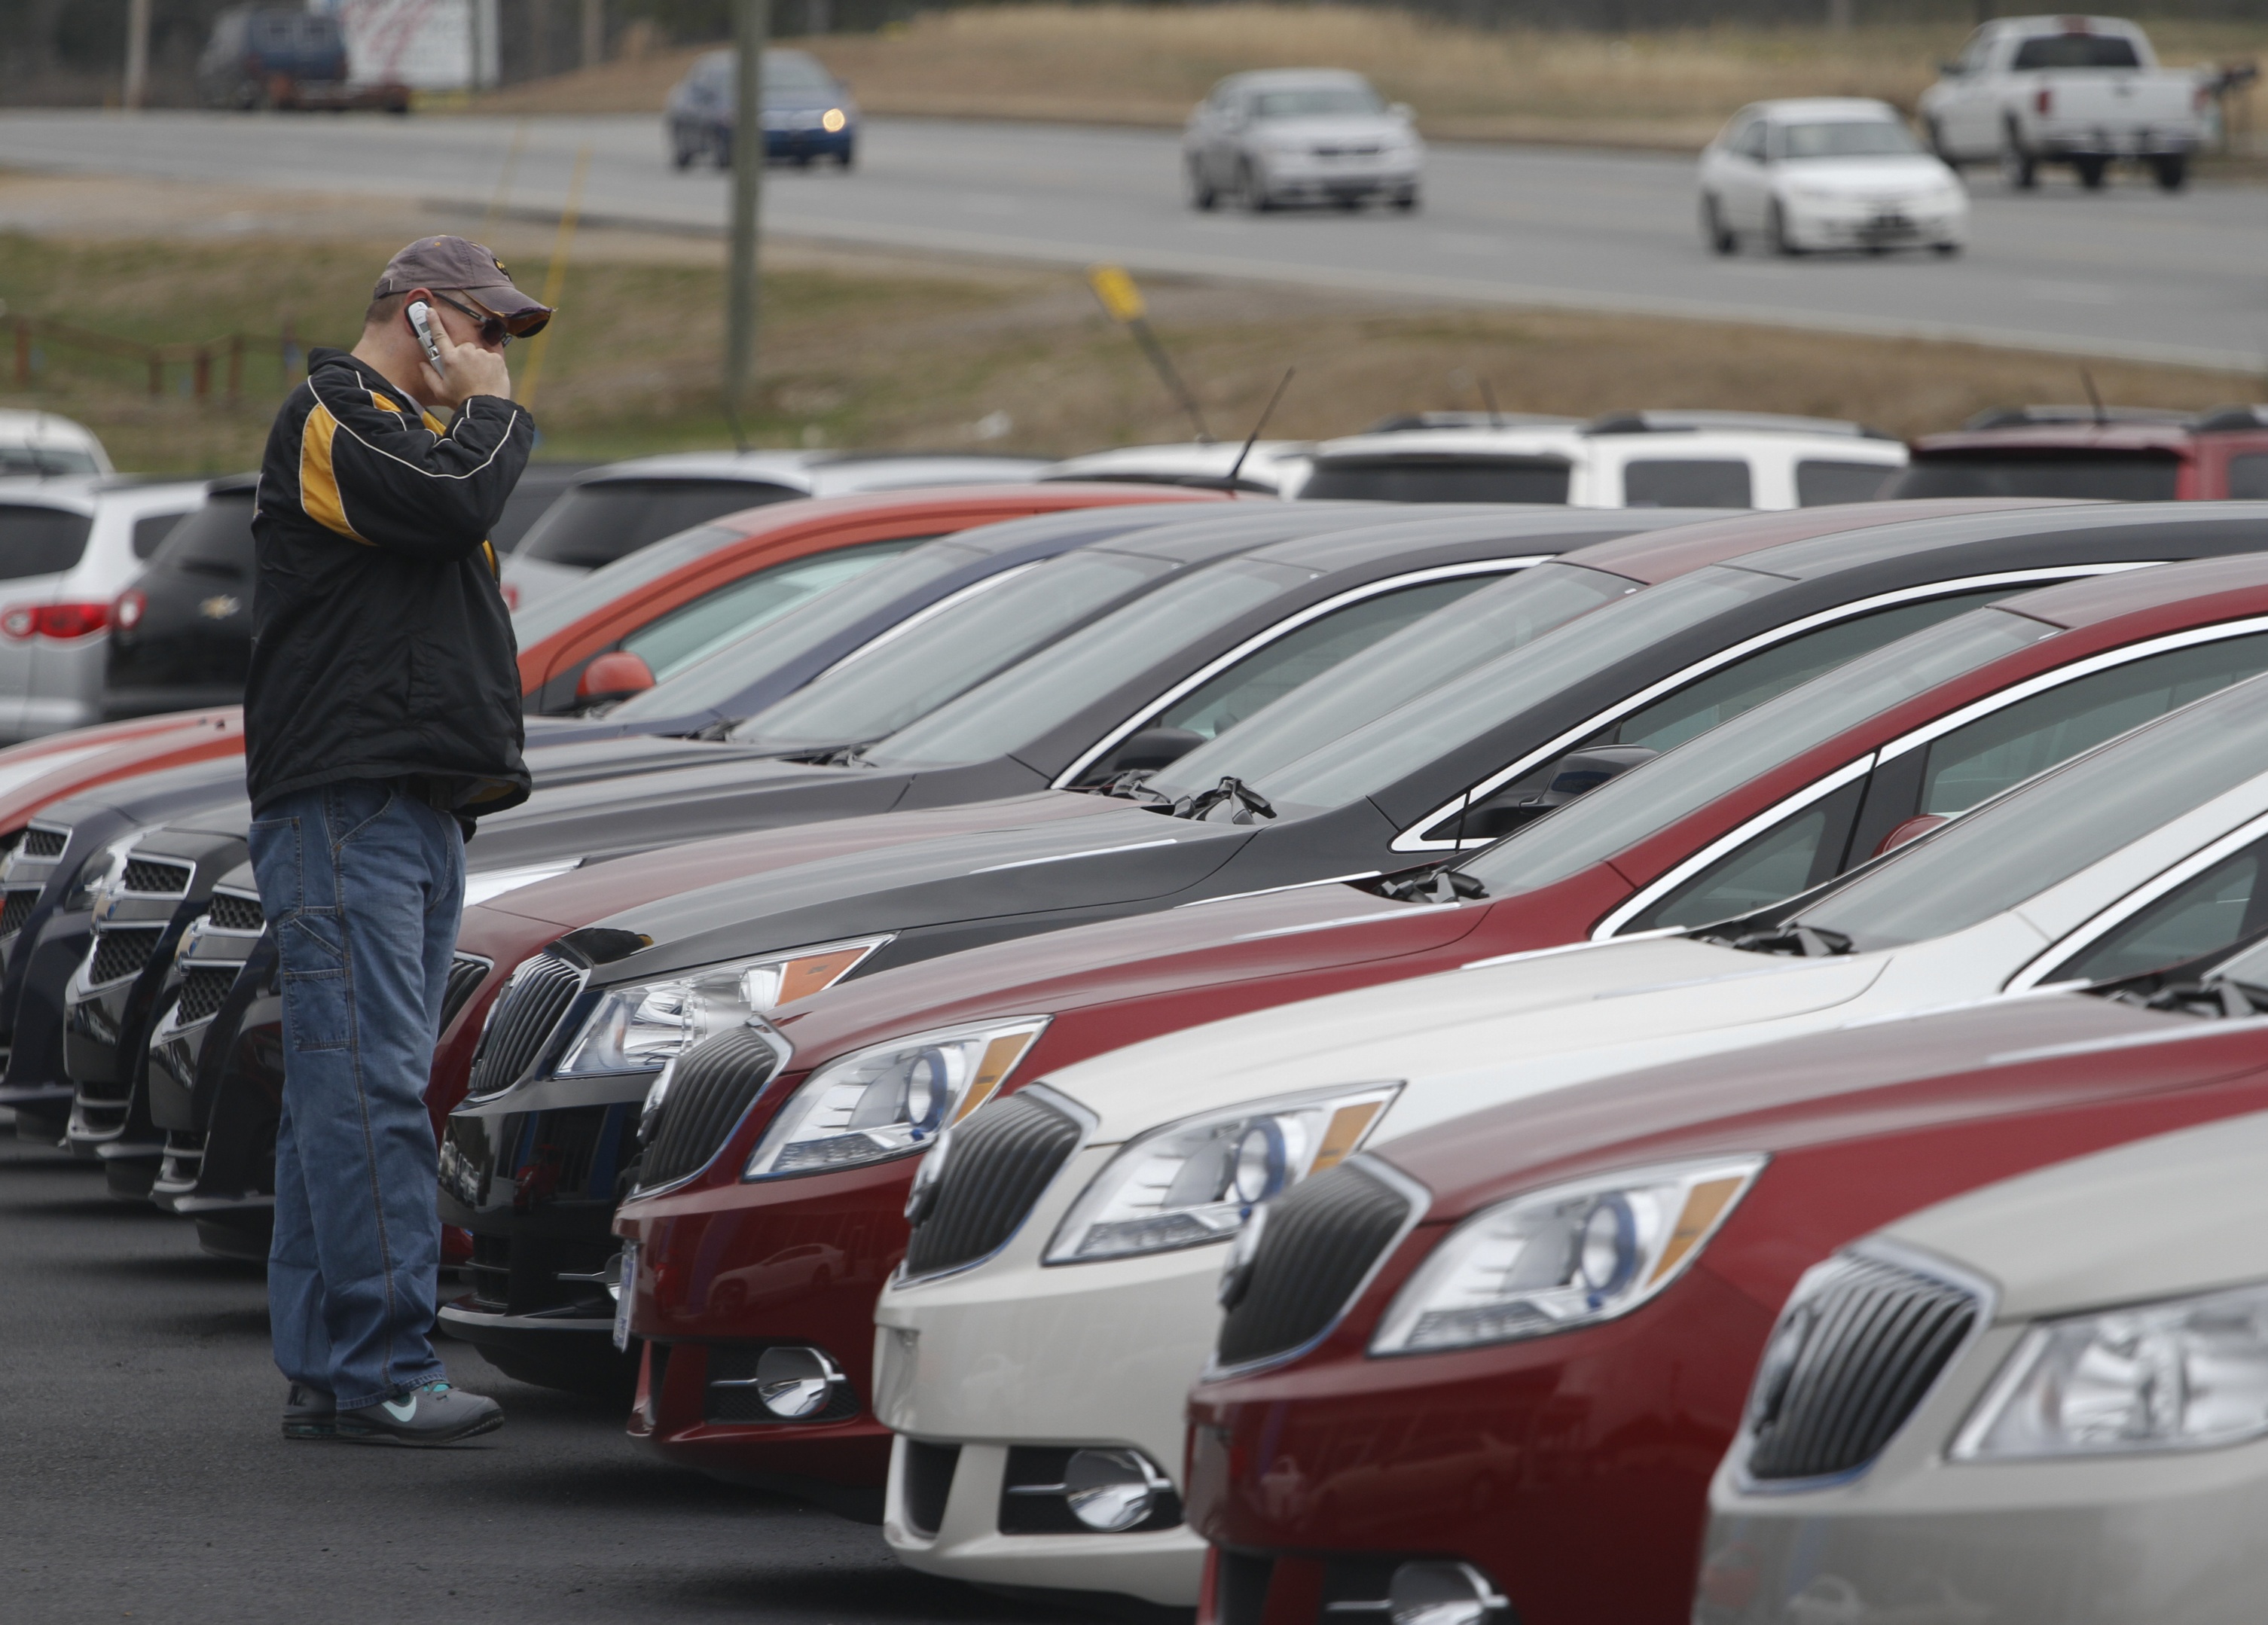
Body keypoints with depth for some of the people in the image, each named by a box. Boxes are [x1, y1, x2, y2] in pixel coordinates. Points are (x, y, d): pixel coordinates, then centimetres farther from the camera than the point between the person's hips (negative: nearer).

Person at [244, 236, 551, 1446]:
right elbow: (449, 501, -22)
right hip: (344, 804, -10)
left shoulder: (416, 429, 25)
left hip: (419, 813, 10)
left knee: (348, 1096, 8)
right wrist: (492, 408, -4)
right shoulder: (329, 419, -7)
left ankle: (324, 1371, 9)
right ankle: (379, 1373, -17)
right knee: (368, 1088, -14)